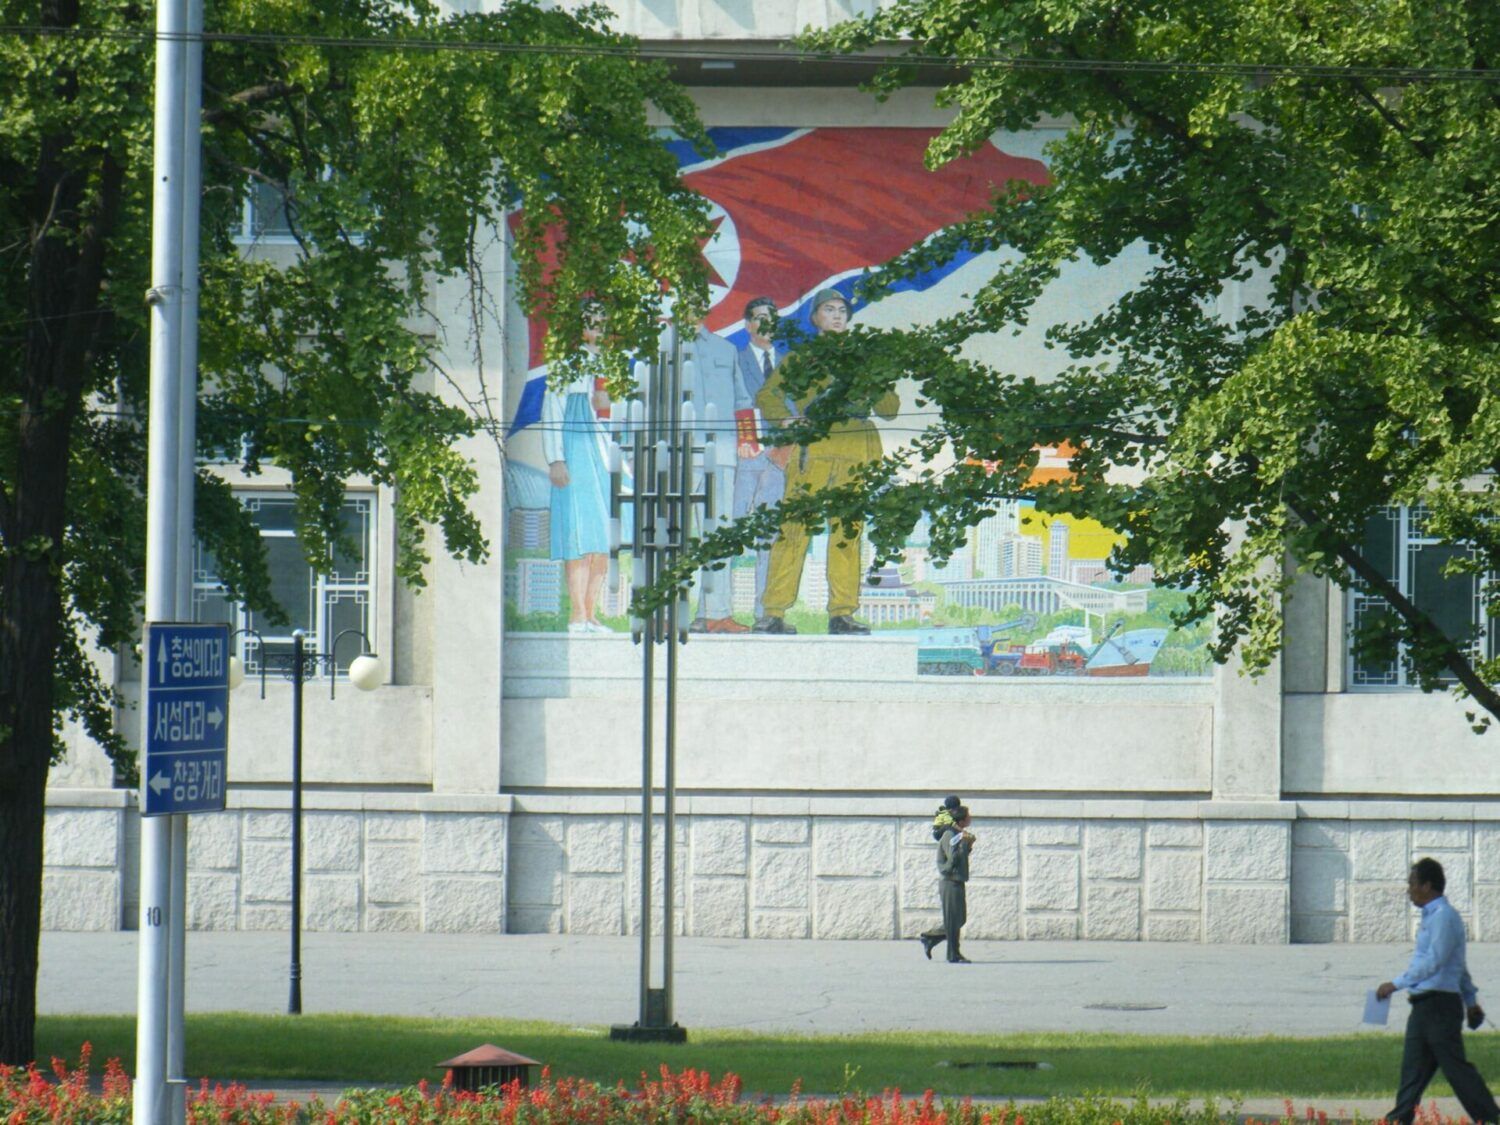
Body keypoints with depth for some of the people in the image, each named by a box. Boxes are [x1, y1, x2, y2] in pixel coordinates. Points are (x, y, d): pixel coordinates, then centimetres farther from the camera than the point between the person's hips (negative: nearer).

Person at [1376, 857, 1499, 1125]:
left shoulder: (1444, 917, -13)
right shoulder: (1432, 917, 18)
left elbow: (1433, 962, -21)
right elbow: (1460, 966, 24)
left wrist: (1397, 984, -20)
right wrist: (1471, 1000, 28)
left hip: (1439, 1004, -10)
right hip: (1423, 1006, 10)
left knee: (1456, 1067, -8)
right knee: (1413, 1067, 6)